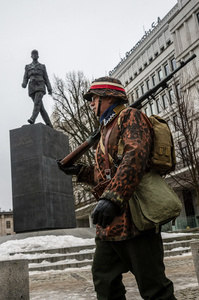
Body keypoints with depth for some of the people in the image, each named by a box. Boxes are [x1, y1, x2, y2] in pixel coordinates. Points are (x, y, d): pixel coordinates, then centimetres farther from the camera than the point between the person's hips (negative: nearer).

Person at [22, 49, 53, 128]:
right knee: (41, 107, -5)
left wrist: (49, 89, -2)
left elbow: (46, 78, 13)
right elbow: (25, 78, 12)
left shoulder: (42, 66, 20)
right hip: (32, 88, 2)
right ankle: (49, 125, -1)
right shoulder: (27, 67, 23)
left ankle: (32, 119, -47)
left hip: (40, 87, -2)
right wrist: (24, 84, -13)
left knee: (37, 102, -30)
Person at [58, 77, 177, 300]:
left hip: (133, 219, -9)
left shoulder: (130, 117, -3)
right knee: (104, 281, 14)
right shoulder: (107, 131, 24)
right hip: (110, 223, 10)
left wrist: (112, 198, -34)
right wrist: (80, 171, 22)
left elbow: (136, 156, -23)